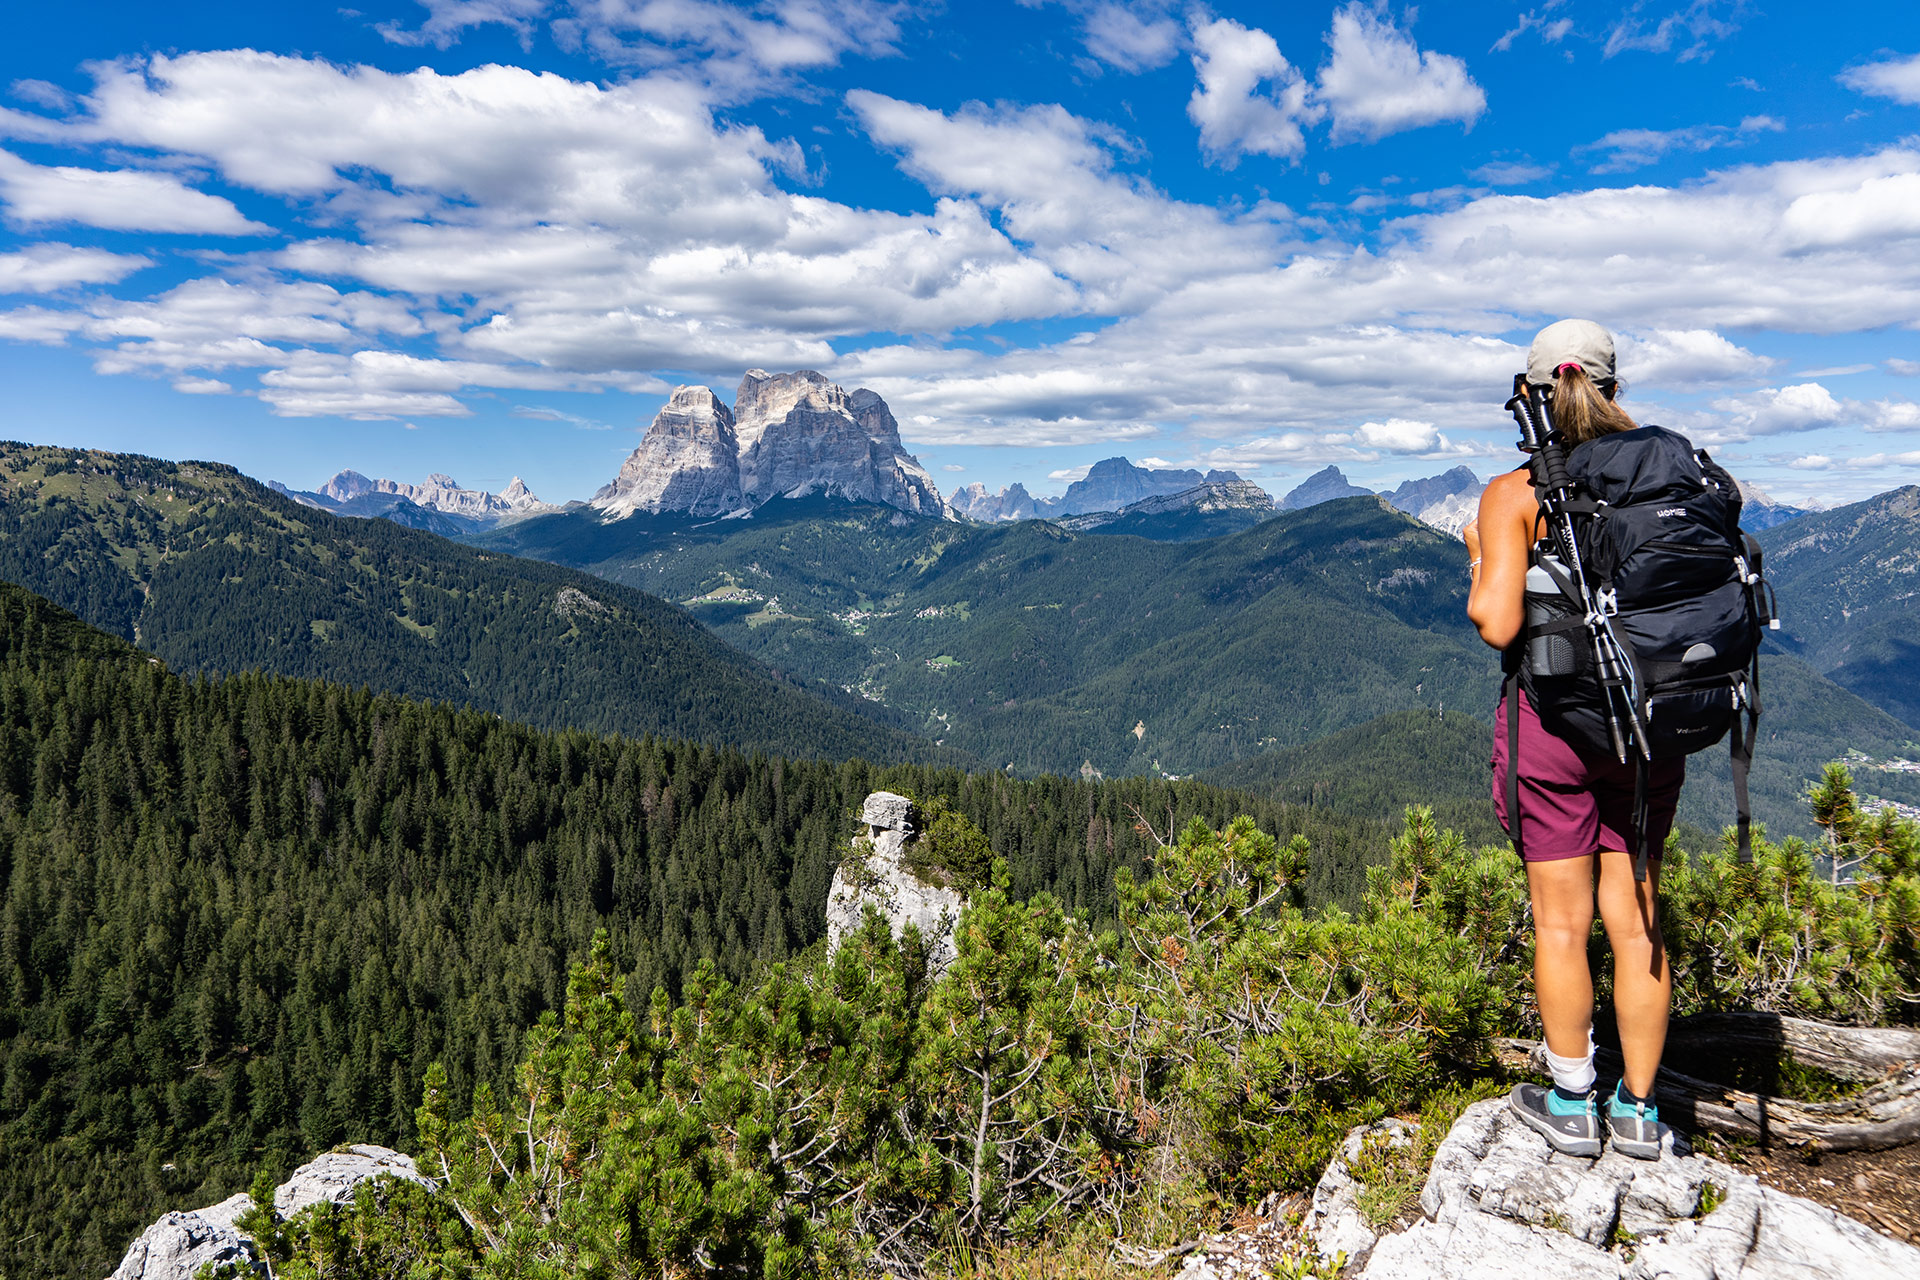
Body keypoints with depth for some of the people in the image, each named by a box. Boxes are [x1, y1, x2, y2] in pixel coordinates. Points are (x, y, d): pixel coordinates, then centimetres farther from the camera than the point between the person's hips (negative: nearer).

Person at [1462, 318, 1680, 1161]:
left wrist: (1478, 569, 3)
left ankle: (1571, 1106, 19)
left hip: (1553, 716, -4)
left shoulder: (1515, 494, -10)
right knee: (1636, 918, 13)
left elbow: (1498, 623, -17)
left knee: (1562, 920, 7)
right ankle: (1637, 1110, 24)